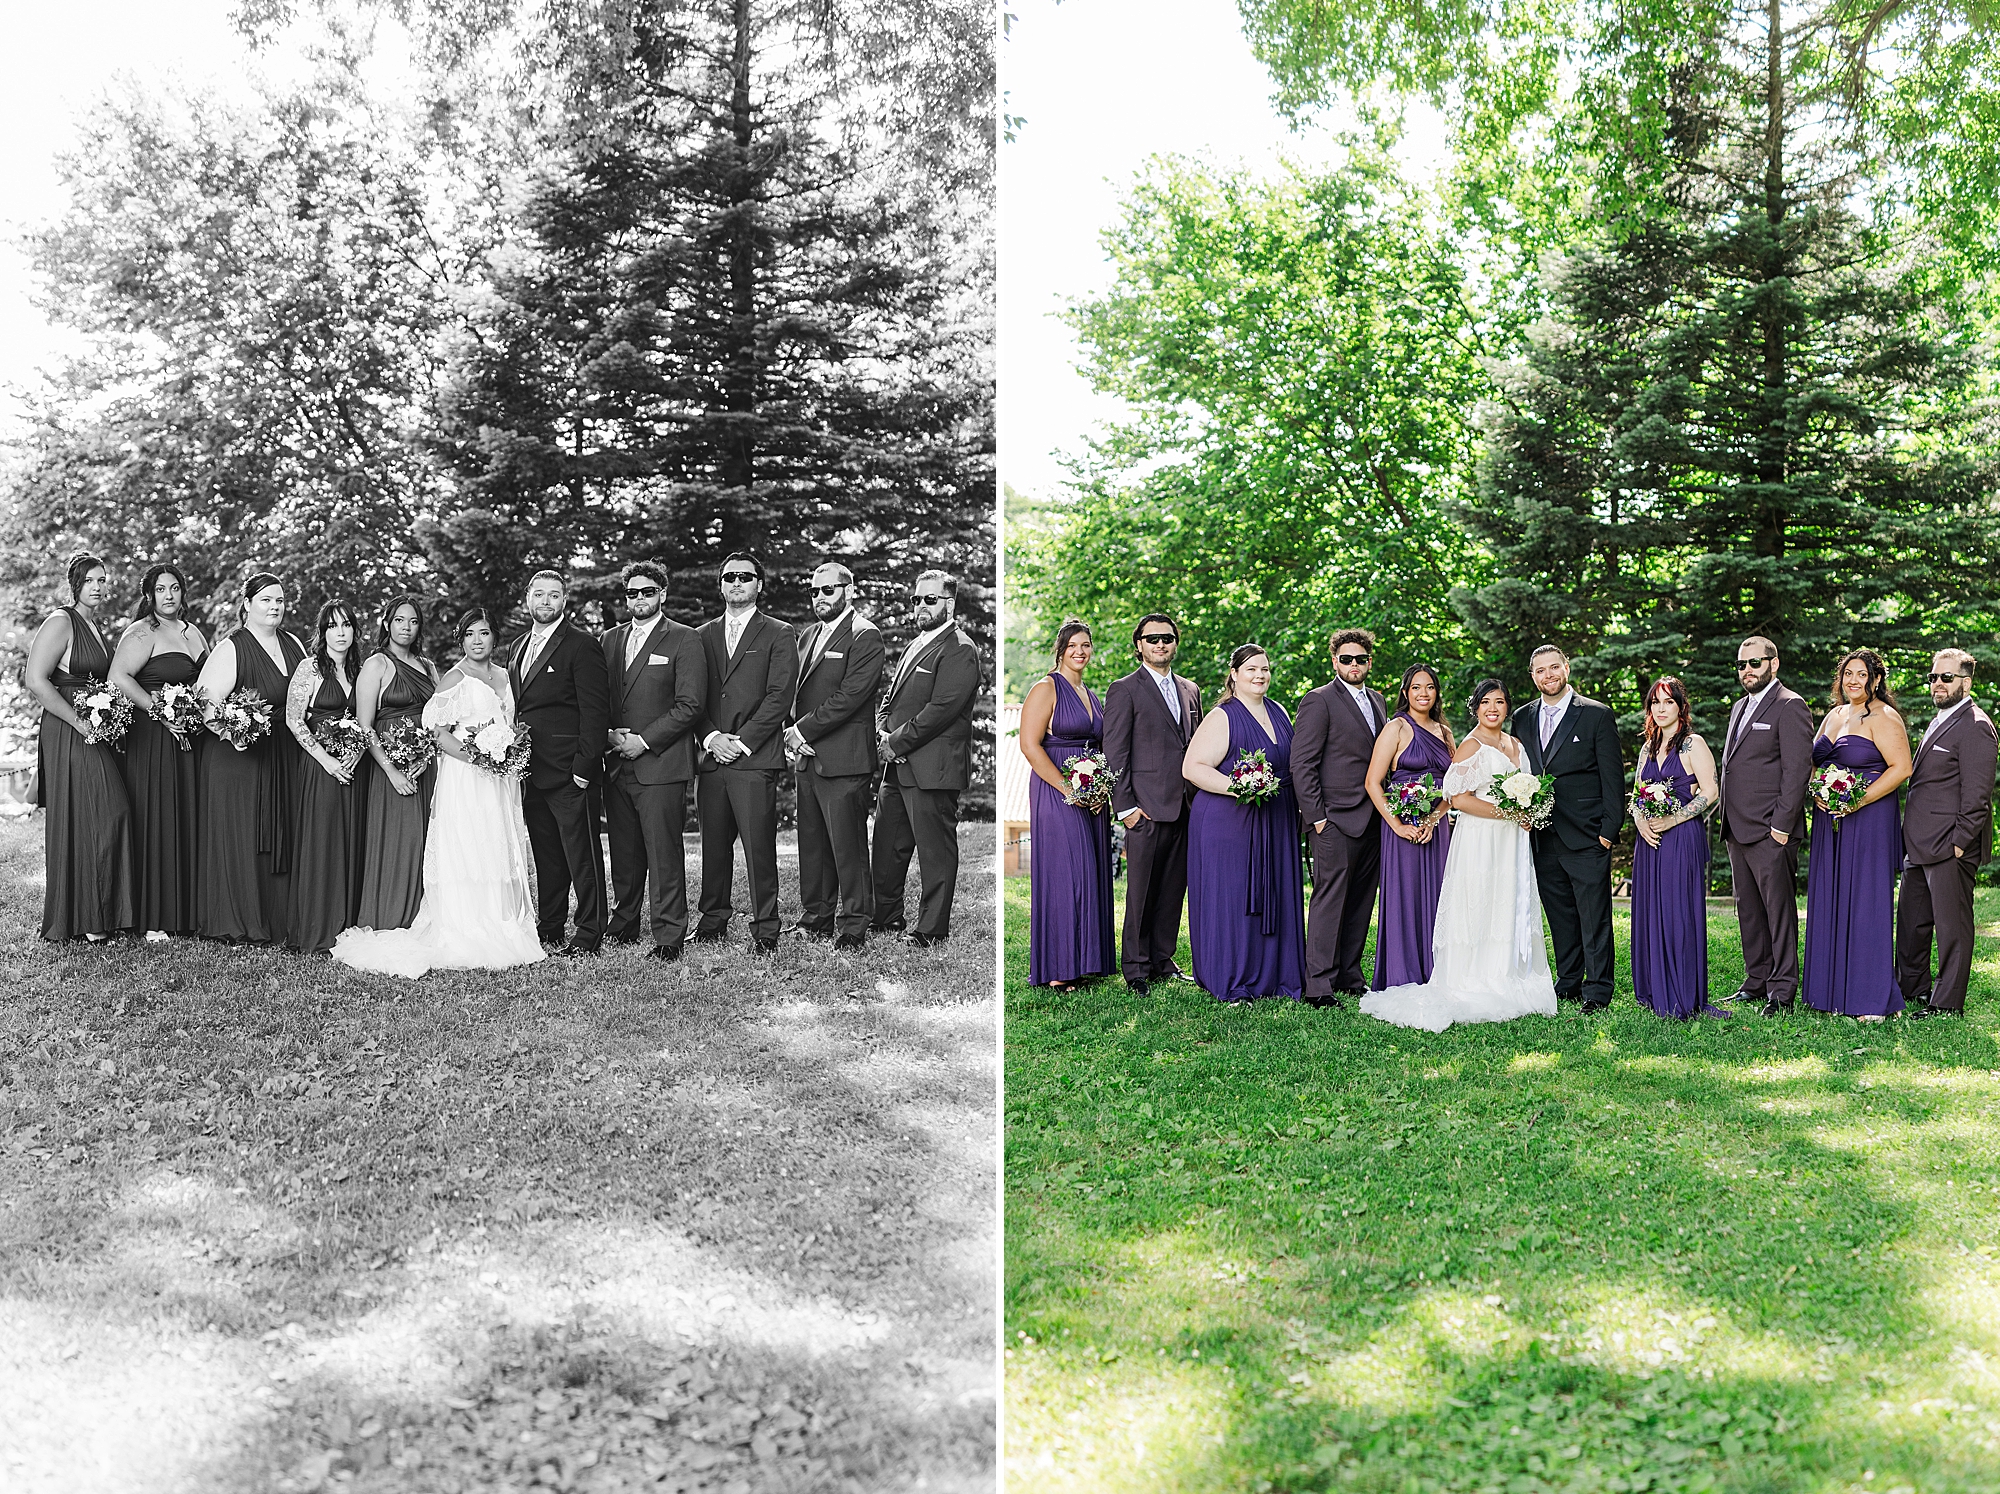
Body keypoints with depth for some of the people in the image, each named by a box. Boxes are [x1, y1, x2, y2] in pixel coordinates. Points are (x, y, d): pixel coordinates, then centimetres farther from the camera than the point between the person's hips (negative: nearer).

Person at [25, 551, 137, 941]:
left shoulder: (96, 630, 18)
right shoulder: (60, 623, -8)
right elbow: (36, 682, -16)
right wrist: (80, 722, -18)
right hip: (67, 734, -8)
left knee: (112, 817, 4)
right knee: (79, 821, -6)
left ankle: (103, 914, 10)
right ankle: (79, 919, 1)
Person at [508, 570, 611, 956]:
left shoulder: (582, 645, -7)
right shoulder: (518, 648, 18)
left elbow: (595, 710, -11)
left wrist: (584, 765, -16)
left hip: (567, 772, -7)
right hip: (530, 771, 8)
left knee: (581, 855, -3)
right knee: (546, 856, 14)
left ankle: (589, 934, 2)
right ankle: (549, 929, 22)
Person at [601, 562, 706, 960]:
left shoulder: (684, 640, -1)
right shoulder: (610, 640, 16)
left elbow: (690, 705, -8)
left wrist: (644, 741, -12)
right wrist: (609, 734, -1)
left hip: (661, 765, -5)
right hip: (617, 766, 5)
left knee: (664, 856, -5)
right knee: (624, 856, 11)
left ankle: (668, 937, -1)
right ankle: (623, 927, 22)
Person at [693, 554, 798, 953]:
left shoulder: (778, 636, 5)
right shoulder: (702, 636, 17)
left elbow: (780, 696, -4)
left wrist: (742, 741, -10)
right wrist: (710, 737, -5)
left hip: (755, 757, -4)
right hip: (710, 756, 4)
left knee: (759, 846, -6)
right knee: (713, 845, 7)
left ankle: (765, 930, -1)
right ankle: (714, 920, 18)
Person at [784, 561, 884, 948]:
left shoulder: (865, 636, -6)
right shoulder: (808, 636, 19)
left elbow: (849, 696, -15)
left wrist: (803, 731, -12)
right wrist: (793, 735, 3)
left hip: (843, 760, -8)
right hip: (807, 757, 8)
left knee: (847, 846, -4)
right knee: (812, 844, 10)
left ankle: (854, 926, 2)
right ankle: (816, 918, 19)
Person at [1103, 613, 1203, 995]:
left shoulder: (1190, 690, 17)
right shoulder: (1124, 690, -1)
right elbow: (1115, 754, -5)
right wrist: (1125, 806, -11)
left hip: (1186, 806, 6)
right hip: (1147, 806, -6)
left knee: (1174, 889, 9)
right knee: (1141, 892, -2)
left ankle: (1162, 960, 20)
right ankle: (1135, 969, 6)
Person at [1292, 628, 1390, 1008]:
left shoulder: (1377, 700, 17)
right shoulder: (1319, 701, -6)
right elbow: (1301, 764, -11)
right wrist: (1315, 817, -14)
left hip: (1371, 819, 7)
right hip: (1335, 820, -7)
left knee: (1361, 900, 10)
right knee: (1330, 898, -7)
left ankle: (1349, 976, 20)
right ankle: (1318, 985, -3)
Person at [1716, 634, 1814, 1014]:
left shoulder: (1790, 705, -8)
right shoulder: (1739, 707, 20)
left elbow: (1798, 768, -14)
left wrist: (1782, 824, -18)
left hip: (1771, 830, -9)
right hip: (1738, 829, 9)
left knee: (1779, 909, -4)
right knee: (1749, 910, 13)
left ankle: (1782, 991, -1)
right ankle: (1757, 982, 21)